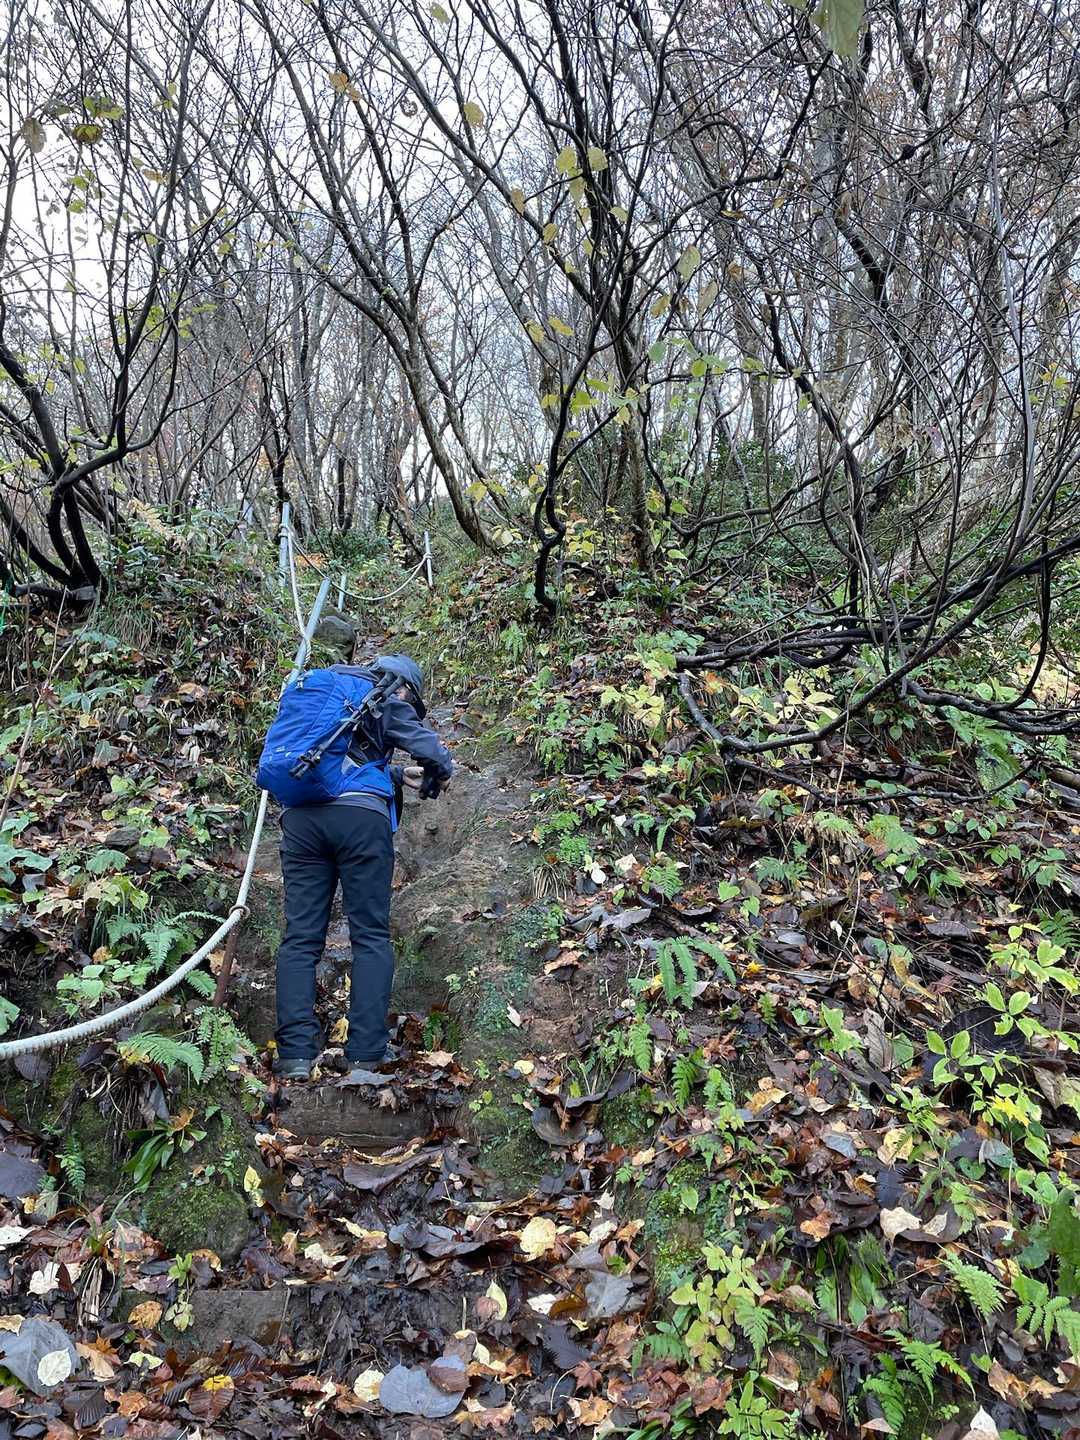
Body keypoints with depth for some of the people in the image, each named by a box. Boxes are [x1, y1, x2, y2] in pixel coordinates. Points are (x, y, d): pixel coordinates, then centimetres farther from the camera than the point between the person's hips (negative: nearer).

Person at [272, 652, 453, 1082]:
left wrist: (398, 776, 37)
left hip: (300, 816, 5)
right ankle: (367, 1053, -2)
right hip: (360, 815, -5)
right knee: (371, 937, 2)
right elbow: (432, 752, 1)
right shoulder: (387, 702, 11)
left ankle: (295, 1053, -3)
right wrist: (437, 775, 22)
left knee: (300, 937, 4)